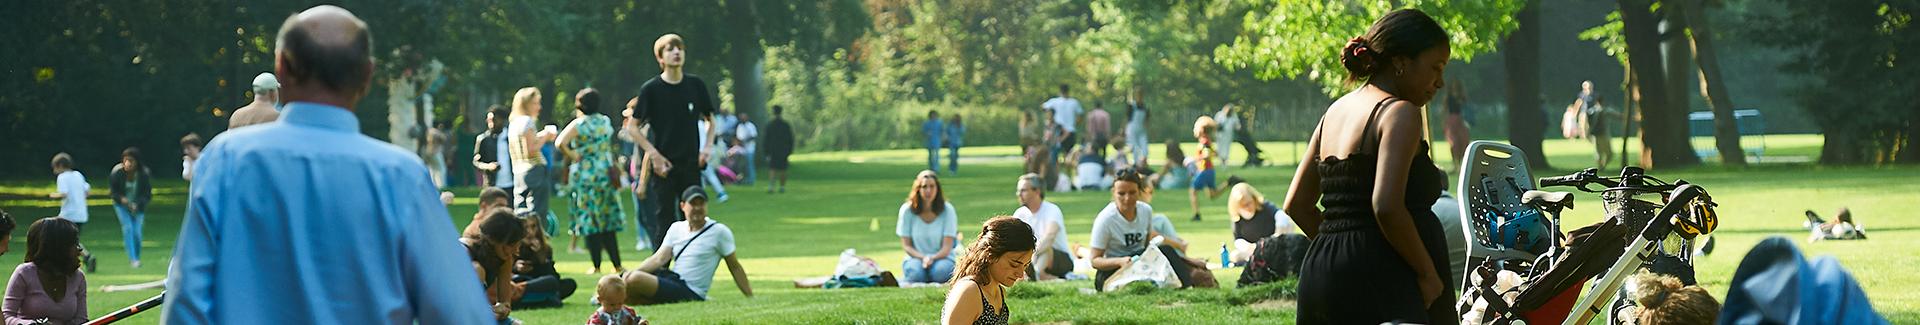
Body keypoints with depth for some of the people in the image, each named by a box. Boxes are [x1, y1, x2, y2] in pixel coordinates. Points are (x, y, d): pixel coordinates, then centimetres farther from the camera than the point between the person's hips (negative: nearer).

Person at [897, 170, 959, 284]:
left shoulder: (947, 210, -5)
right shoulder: (907, 210, -3)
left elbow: (947, 247, -7)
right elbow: (906, 245, -1)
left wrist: (932, 258, -26)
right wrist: (923, 258, -19)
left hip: (941, 257, 0)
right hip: (916, 257, 0)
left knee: (940, 271, -36)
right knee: (915, 273, -35)